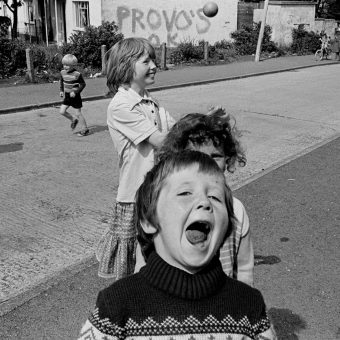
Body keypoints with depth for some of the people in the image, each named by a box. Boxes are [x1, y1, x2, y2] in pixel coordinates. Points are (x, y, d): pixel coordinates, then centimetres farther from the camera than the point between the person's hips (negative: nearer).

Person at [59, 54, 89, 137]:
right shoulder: (62, 72, 1)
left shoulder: (77, 74, -18)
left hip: (75, 96, -6)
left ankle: (85, 129, 15)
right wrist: (62, 90, 8)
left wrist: (75, 92, -21)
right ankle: (74, 119, 24)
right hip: (67, 96, 6)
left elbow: (83, 84, -14)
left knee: (78, 113, 0)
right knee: (62, 111, -1)